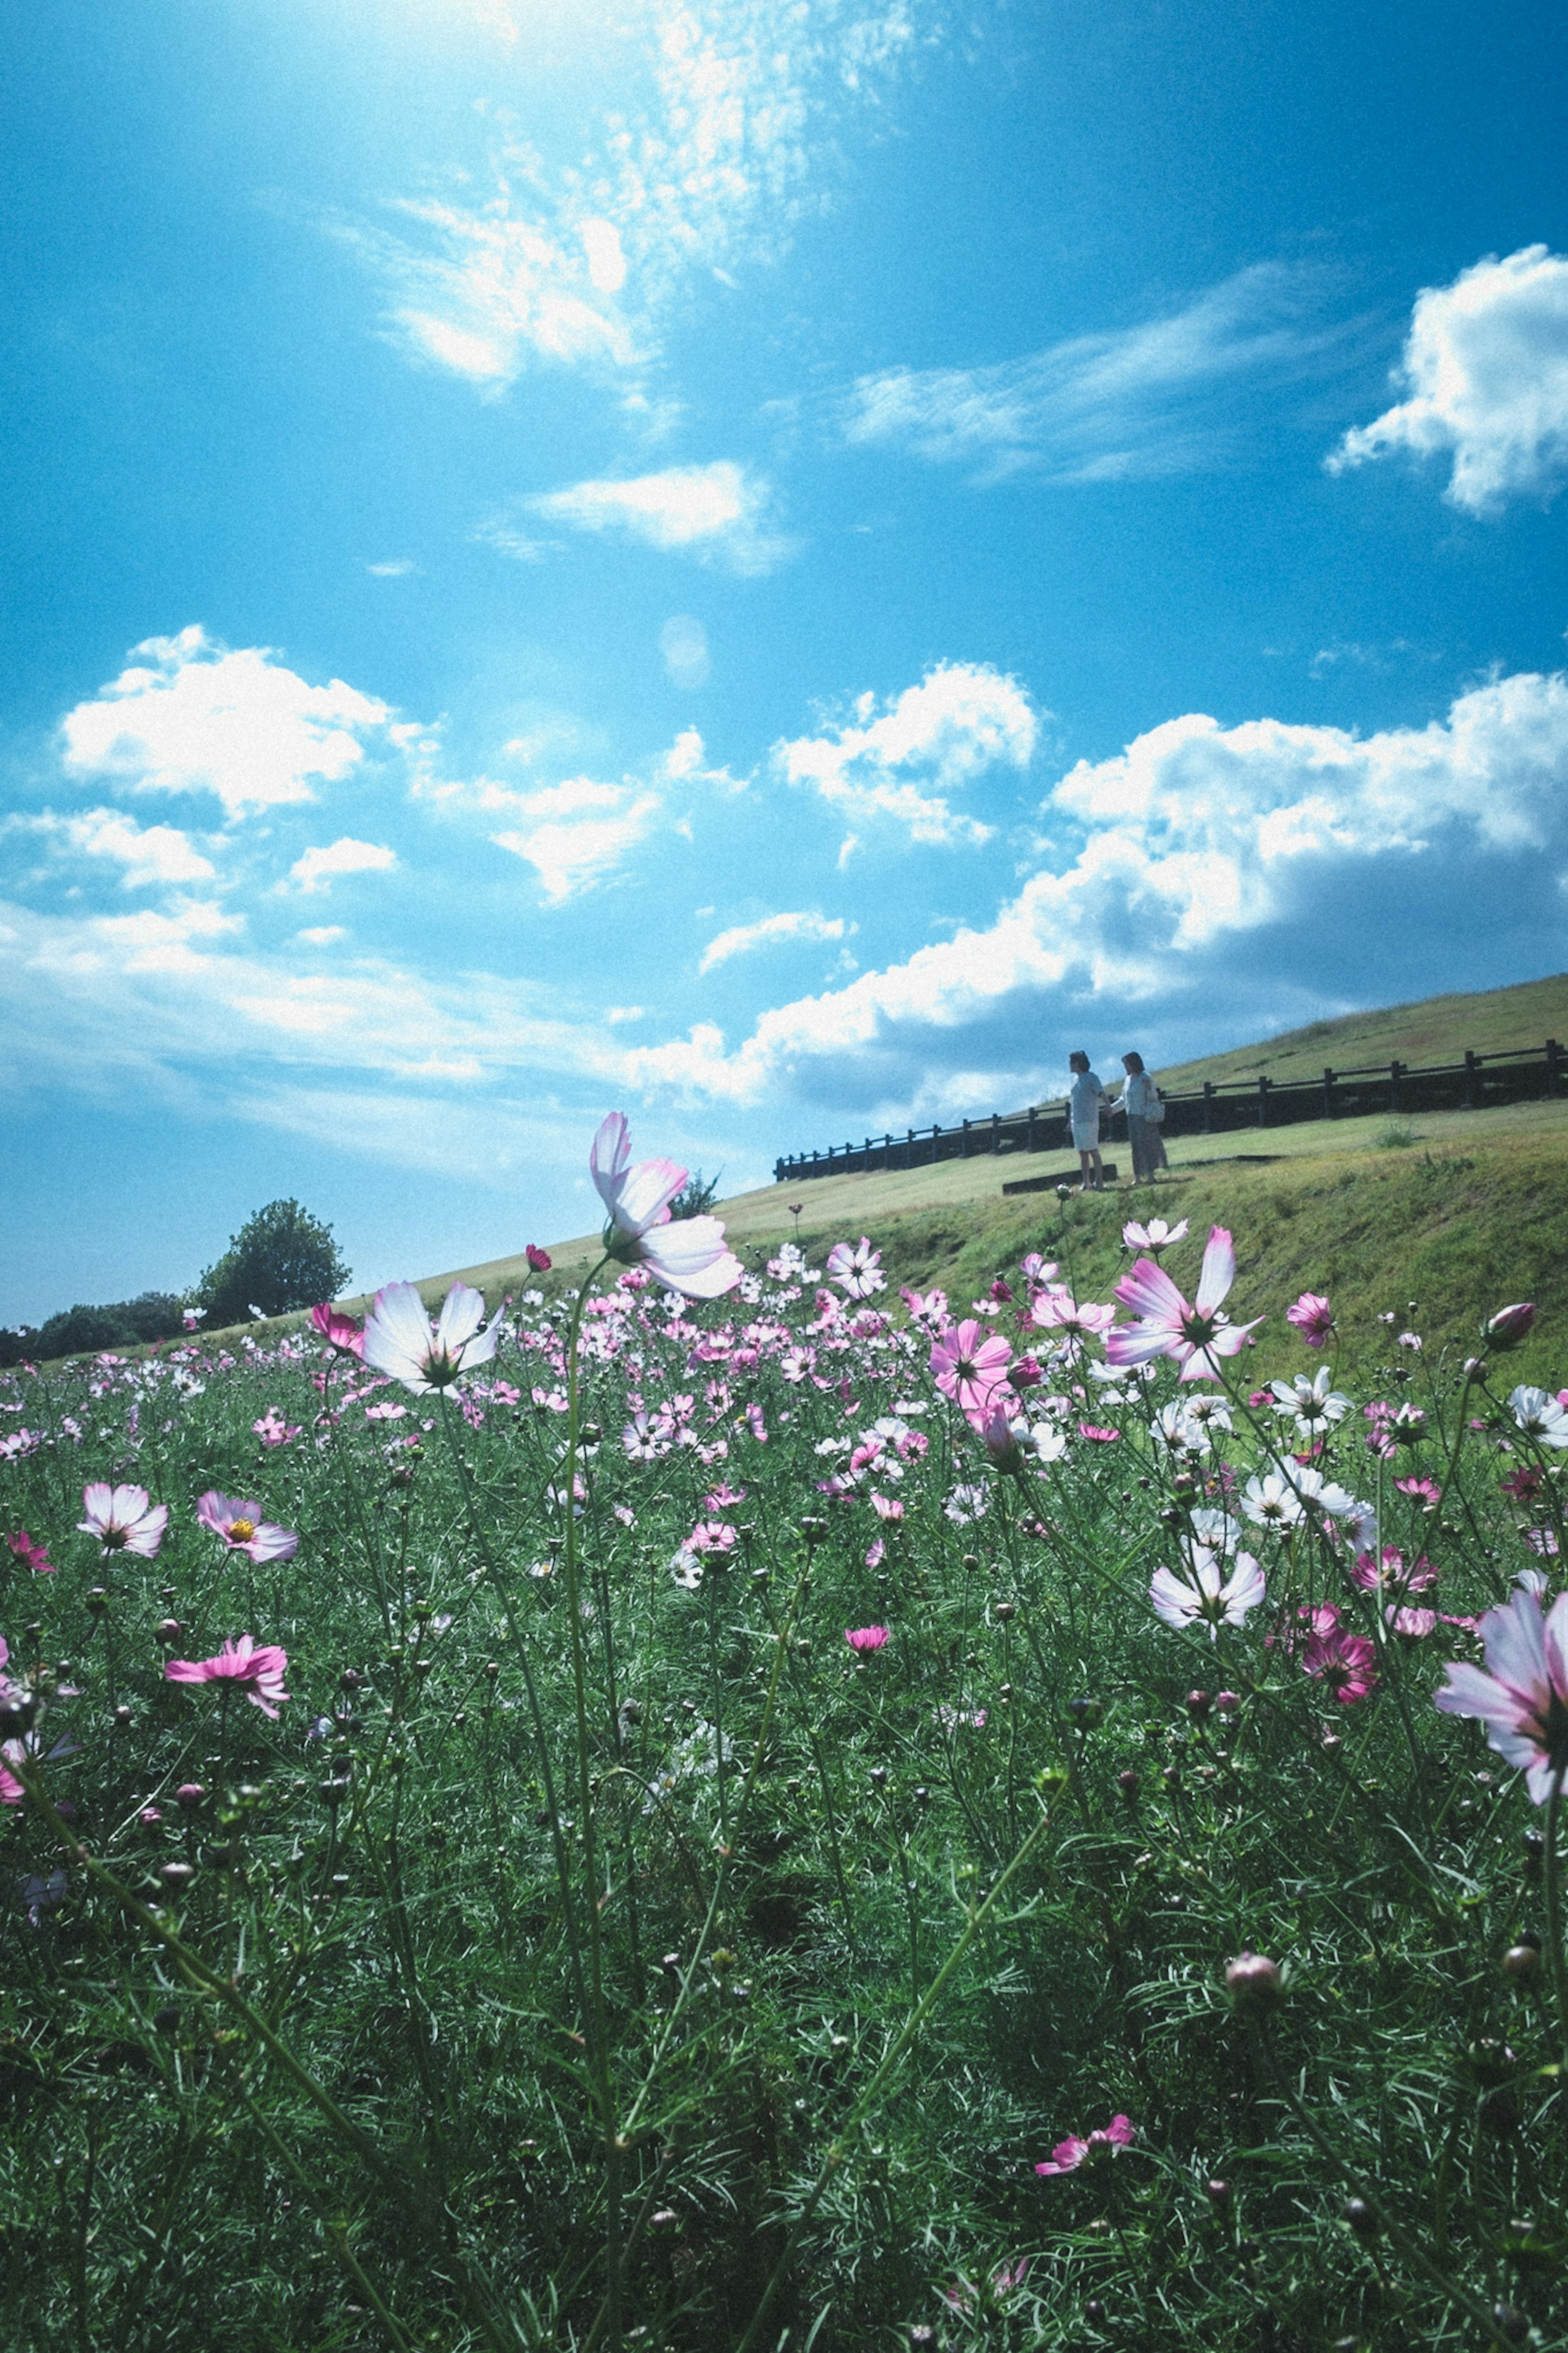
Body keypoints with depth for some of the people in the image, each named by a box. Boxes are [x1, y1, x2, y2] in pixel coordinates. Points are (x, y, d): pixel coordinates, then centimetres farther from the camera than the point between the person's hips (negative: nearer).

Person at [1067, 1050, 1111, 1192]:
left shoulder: (1091, 1078, -7)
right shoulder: (1075, 1079, 15)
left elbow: (1102, 1093, -20)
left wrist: (1108, 1105, -40)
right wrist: (1070, 1121, 23)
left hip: (1089, 1121, -7)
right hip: (1076, 1122, 7)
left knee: (1093, 1151, -6)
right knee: (1082, 1153, 7)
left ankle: (1099, 1182, -2)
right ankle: (1086, 1183, 10)